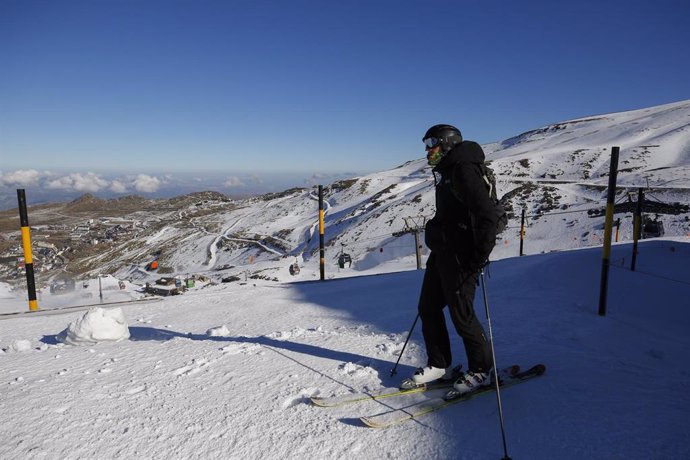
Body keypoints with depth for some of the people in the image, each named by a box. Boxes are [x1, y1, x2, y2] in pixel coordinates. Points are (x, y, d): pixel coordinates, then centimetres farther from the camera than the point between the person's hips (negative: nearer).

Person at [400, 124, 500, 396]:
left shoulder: (464, 170, -16)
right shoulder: (446, 172, 17)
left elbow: (486, 215, -23)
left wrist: (480, 256, -22)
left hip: (461, 257, -10)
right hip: (442, 253, 10)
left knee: (461, 315, 0)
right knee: (428, 307, 13)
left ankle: (481, 371, 21)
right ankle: (439, 365, 27)